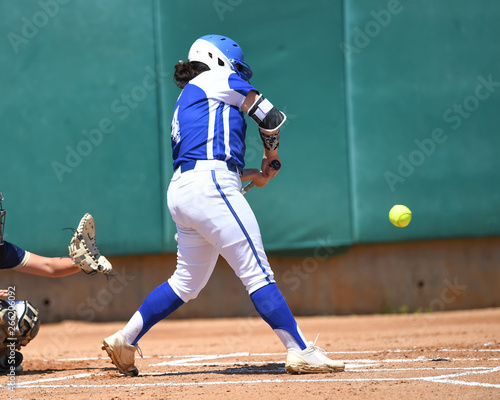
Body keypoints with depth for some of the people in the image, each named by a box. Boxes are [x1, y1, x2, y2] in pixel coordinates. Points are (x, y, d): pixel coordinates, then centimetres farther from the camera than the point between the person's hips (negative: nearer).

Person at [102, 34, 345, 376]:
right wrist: (271, 160, 19)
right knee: (258, 273, -12)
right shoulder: (218, 78, 7)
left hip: (180, 191, 9)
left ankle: (124, 340, 19)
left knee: (187, 282, 17)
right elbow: (270, 117, 3)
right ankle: (301, 353, -15)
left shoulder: (184, 104, 29)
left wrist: (250, 175, 19)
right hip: (209, 186, -9)